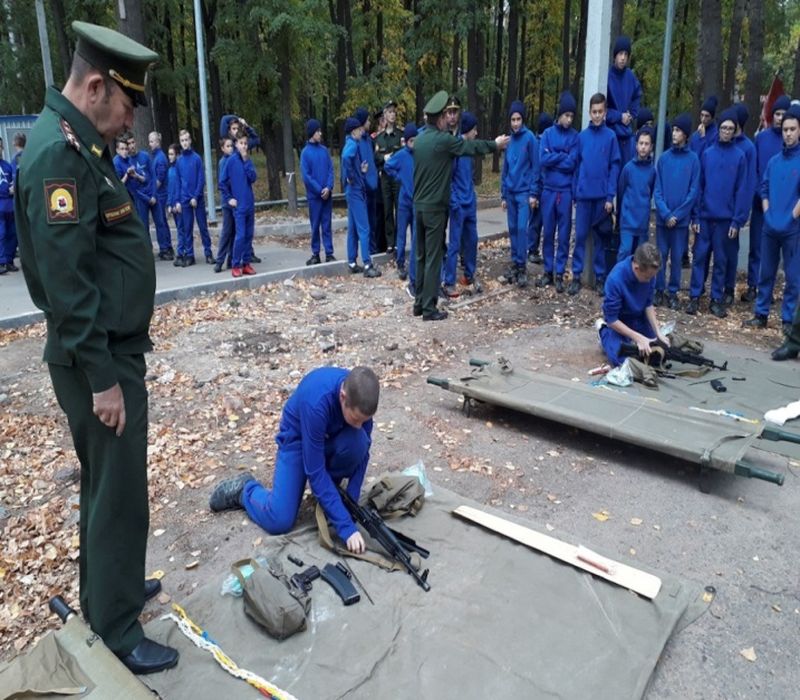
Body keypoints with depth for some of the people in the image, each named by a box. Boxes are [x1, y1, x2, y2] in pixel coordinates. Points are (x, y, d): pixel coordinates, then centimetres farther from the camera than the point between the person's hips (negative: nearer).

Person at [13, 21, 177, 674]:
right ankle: (116, 636, 17)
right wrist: (101, 378, -22)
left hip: (114, 348, 10)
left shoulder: (80, 145, 12)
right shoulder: (60, 153, -20)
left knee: (105, 483, 21)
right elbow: (65, 281, -25)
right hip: (98, 360, -10)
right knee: (119, 493, 1)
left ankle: (108, 589, 39)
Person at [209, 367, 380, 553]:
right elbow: (315, 471, -36)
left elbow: (363, 451, -14)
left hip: (331, 437, 4)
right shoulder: (316, 401, -39)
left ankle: (328, 491, -2)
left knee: (358, 442, -31)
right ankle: (244, 489, 14)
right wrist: (346, 526, -36)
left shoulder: (361, 397, -25)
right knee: (279, 521, -18)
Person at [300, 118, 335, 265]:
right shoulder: (306, 152, -5)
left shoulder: (324, 150, 6)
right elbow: (306, 176, -8)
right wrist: (319, 190, -12)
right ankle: (315, 254, 12)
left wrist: (328, 187, -10)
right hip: (314, 195, -3)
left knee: (327, 225, 5)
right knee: (315, 226, 4)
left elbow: (331, 170, 5)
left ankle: (329, 254, 9)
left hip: (327, 194, 3)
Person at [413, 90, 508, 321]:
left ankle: (419, 303, 18)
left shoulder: (420, 139, 8)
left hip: (419, 205, 7)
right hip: (435, 207, -7)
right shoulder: (444, 140, -13)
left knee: (421, 256, 13)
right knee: (433, 258, -3)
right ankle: (429, 309, 0)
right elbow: (471, 146, 0)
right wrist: (495, 144, 16)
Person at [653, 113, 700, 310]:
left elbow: (694, 191, -4)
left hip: (682, 219, -1)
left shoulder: (693, 159, -1)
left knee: (677, 257, 5)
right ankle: (659, 290, 16)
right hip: (662, 217, 1)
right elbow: (657, 190, 0)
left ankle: (673, 292, 15)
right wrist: (666, 213, -11)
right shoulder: (664, 158, 3)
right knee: (661, 255, 6)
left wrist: (677, 214, -11)